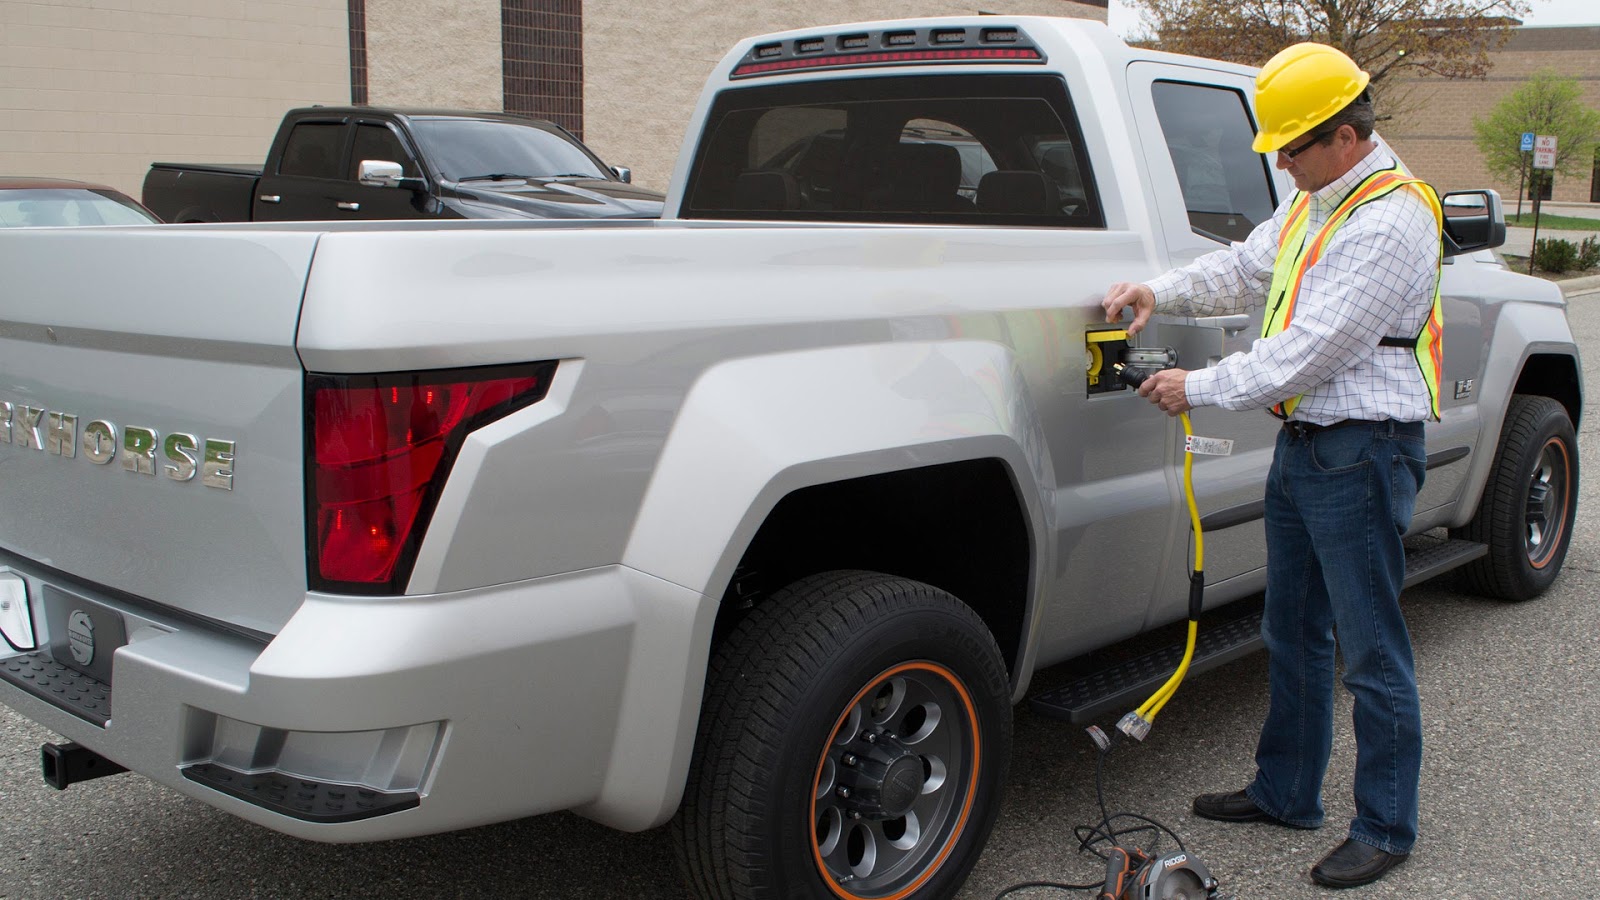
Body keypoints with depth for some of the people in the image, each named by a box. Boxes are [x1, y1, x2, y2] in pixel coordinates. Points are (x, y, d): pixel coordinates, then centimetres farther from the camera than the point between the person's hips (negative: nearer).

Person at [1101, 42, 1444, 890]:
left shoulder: (1390, 222, -21)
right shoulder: (1316, 199, 9)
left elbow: (1310, 353, -24)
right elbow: (1244, 268, 18)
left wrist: (1198, 388, -15)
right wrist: (1159, 292, 0)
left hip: (1363, 452, -10)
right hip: (1302, 442, 10)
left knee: (1371, 653, 2)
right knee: (1293, 633, 18)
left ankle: (1385, 827, 16)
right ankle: (1285, 792, 32)